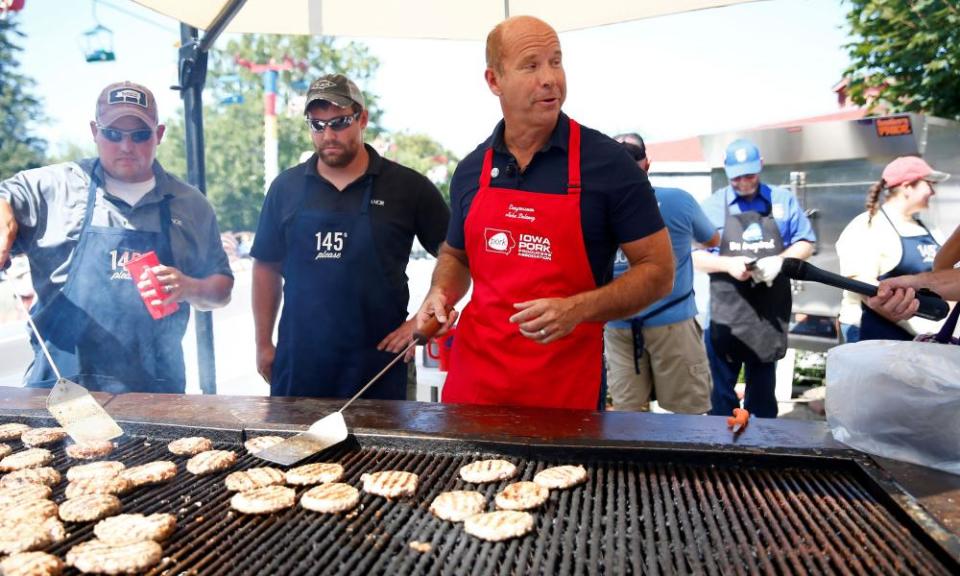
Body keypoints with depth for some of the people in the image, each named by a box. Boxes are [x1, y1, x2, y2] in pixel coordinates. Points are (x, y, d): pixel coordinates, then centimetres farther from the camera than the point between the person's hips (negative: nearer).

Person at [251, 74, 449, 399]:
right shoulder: (286, 187, 5)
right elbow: (267, 267, 11)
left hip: (377, 360, -2)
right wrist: (263, 344, 10)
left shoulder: (407, 187, -4)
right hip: (297, 361, 3)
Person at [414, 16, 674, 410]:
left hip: (566, 381, -3)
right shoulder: (470, 170, 4)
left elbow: (658, 270, -6)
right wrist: (440, 294, -2)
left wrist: (578, 309, -20)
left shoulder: (608, 162, -9)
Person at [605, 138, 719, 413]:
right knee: (687, 412, 8)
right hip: (671, 320, -2)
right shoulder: (679, 201, -7)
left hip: (617, 325, 2)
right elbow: (713, 240, 13)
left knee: (626, 415, 9)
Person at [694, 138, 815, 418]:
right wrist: (728, 264, -18)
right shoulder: (712, 206, 1)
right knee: (721, 384, 1)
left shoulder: (783, 200, 7)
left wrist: (779, 260, -12)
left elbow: (806, 244, 8)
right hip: (725, 310, -2)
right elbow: (694, 255, 0)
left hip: (770, 310, 2)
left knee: (763, 385, 15)